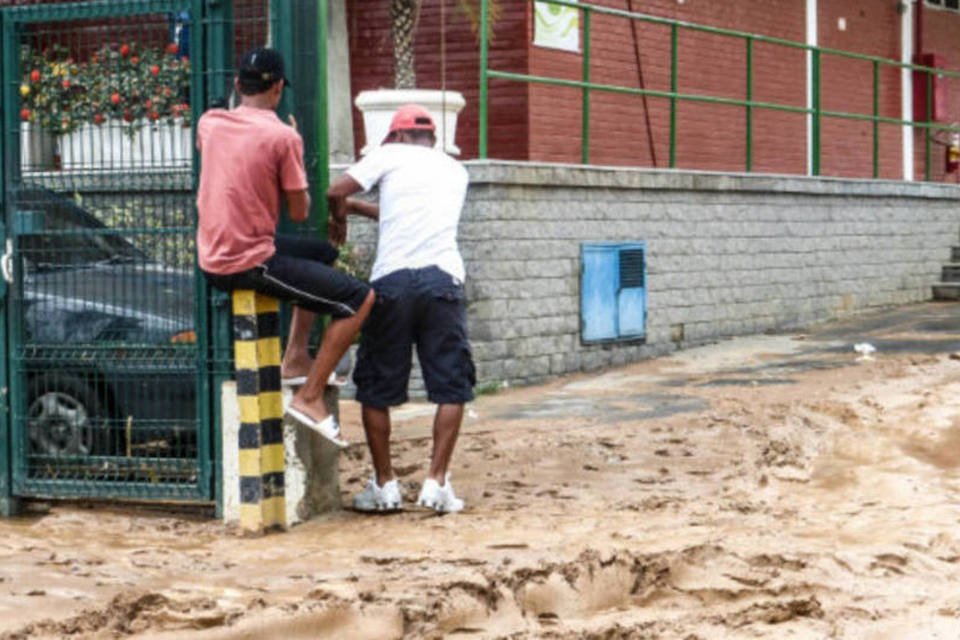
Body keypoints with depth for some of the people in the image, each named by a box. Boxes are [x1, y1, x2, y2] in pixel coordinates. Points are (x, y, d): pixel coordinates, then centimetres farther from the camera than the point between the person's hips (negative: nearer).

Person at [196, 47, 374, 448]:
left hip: (213, 260, 8)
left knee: (324, 253, 30)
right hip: (250, 262, -8)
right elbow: (299, 212, -7)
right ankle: (309, 397, -7)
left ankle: (296, 357, 26)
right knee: (360, 300, -5)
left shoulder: (209, 122, 5)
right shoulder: (283, 136, -14)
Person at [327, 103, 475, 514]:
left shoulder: (390, 156, 11)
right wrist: (357, 208, 43)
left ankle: (384, 485, 13)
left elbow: (335, 193, 2)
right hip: (443, 280, 2)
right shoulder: (455, 171, 24)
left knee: (376, 387, 10)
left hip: (392, 280, -2)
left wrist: (340, 216, 24)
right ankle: (437, 482, -1)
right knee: (451, 386, 8)